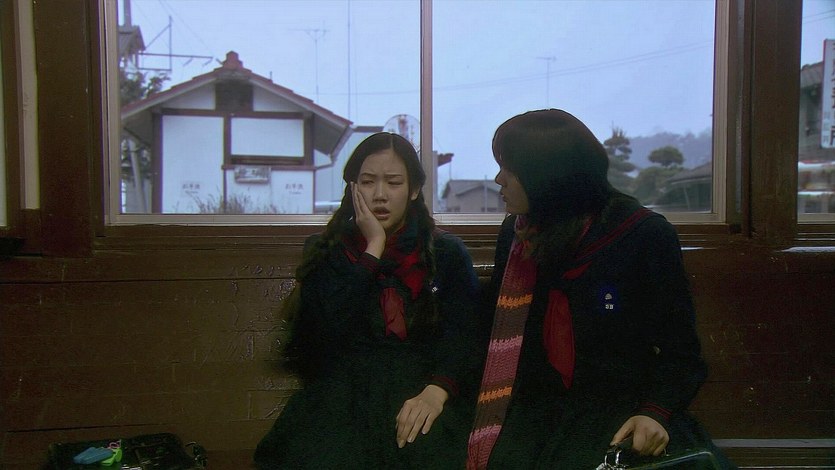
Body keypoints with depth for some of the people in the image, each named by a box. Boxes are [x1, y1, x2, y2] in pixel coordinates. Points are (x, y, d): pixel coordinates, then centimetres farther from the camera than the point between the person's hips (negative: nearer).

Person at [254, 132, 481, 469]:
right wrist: (373, 248, -3)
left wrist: (437, 390, -21)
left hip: (422, 384, 0)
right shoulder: (326, 253, 12)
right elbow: (329, 328, -6)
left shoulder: (448, 253, 12)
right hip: (345, 387, 0)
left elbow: (464, 334, -2)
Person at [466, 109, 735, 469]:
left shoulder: (646, 236, -6)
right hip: (538, 409, 3)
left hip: (625, 408, -2)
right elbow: (493, 328, 13)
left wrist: (655, 412, -18)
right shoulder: (516, 235, 8)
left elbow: (679, 348, -2)